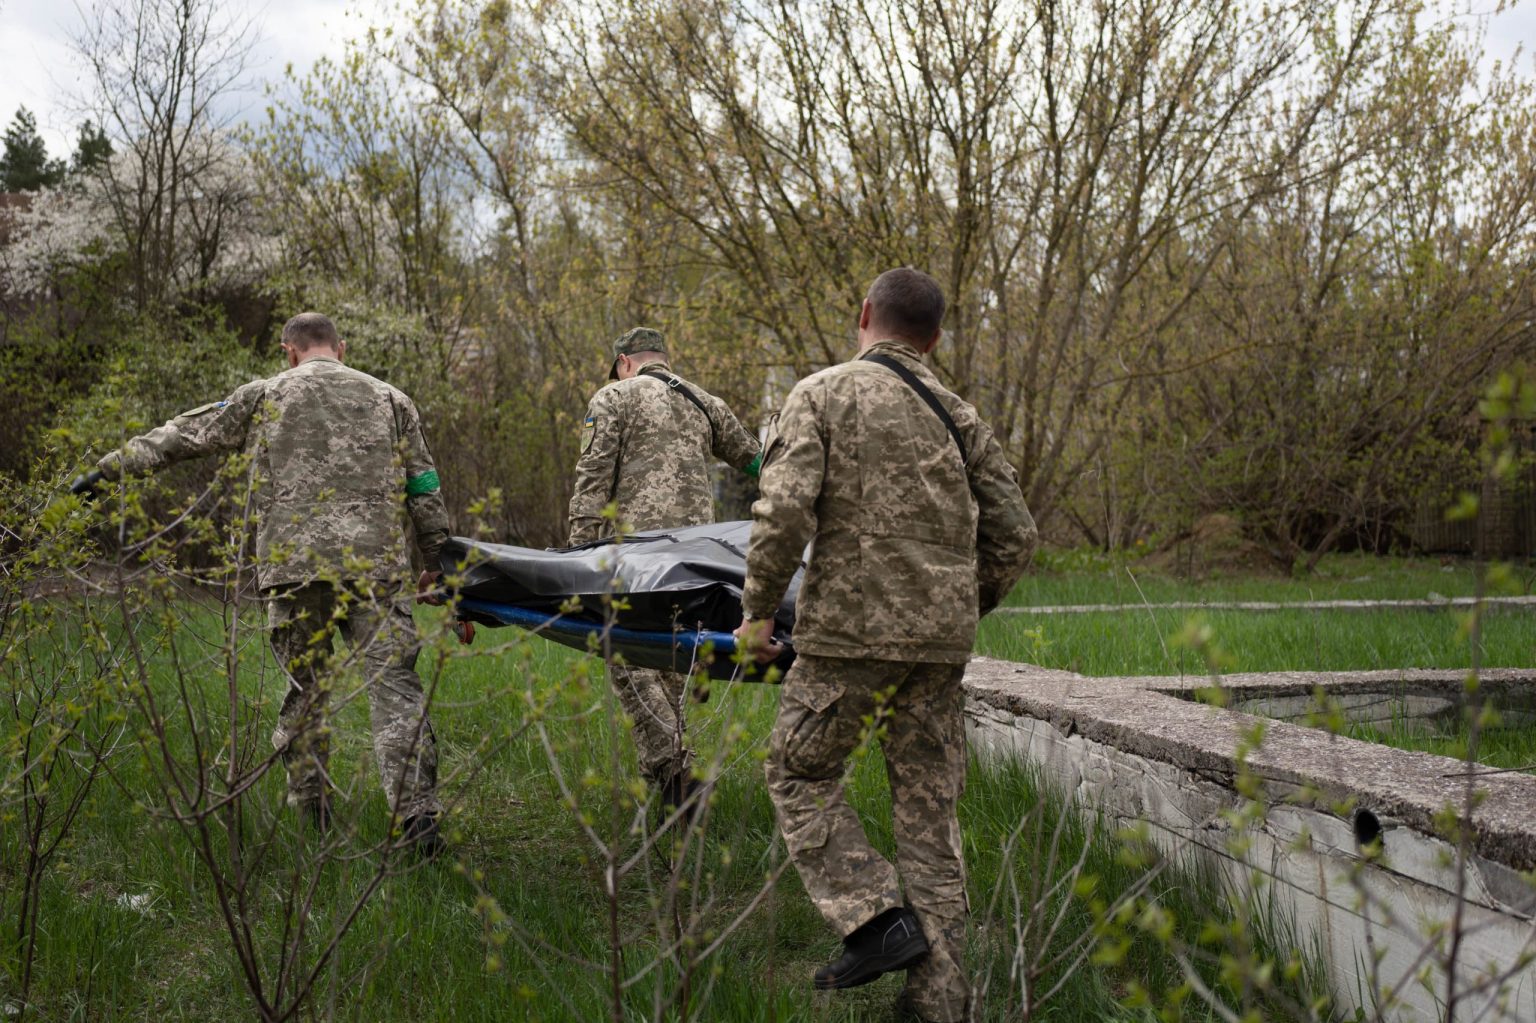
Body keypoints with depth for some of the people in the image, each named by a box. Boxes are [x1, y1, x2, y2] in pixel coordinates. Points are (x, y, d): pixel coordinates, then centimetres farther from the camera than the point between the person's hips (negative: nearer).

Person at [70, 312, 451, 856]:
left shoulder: (264, 397, 14)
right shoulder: (389, 399, 17)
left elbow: (181, 436, 18)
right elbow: (423, 489, 15)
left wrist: (106, 470, 26)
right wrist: (436, 560, 22)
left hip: (294, 567, 0)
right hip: (375, 566, 0)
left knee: (303, 688, 12)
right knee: (395, 685, -4)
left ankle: (311, 814, 14)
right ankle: (417, 816, -13)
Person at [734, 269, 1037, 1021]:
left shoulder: (821, 395, -1)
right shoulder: (956, 416, 14)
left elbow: (785, 511, -14)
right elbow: (1013, 536, 13)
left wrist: (757, 611, -2)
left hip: (853, 627, -5)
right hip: (940, 645, 5)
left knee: (800, 772, 14)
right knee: (930, 809, 10)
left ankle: (876, 919, 0)